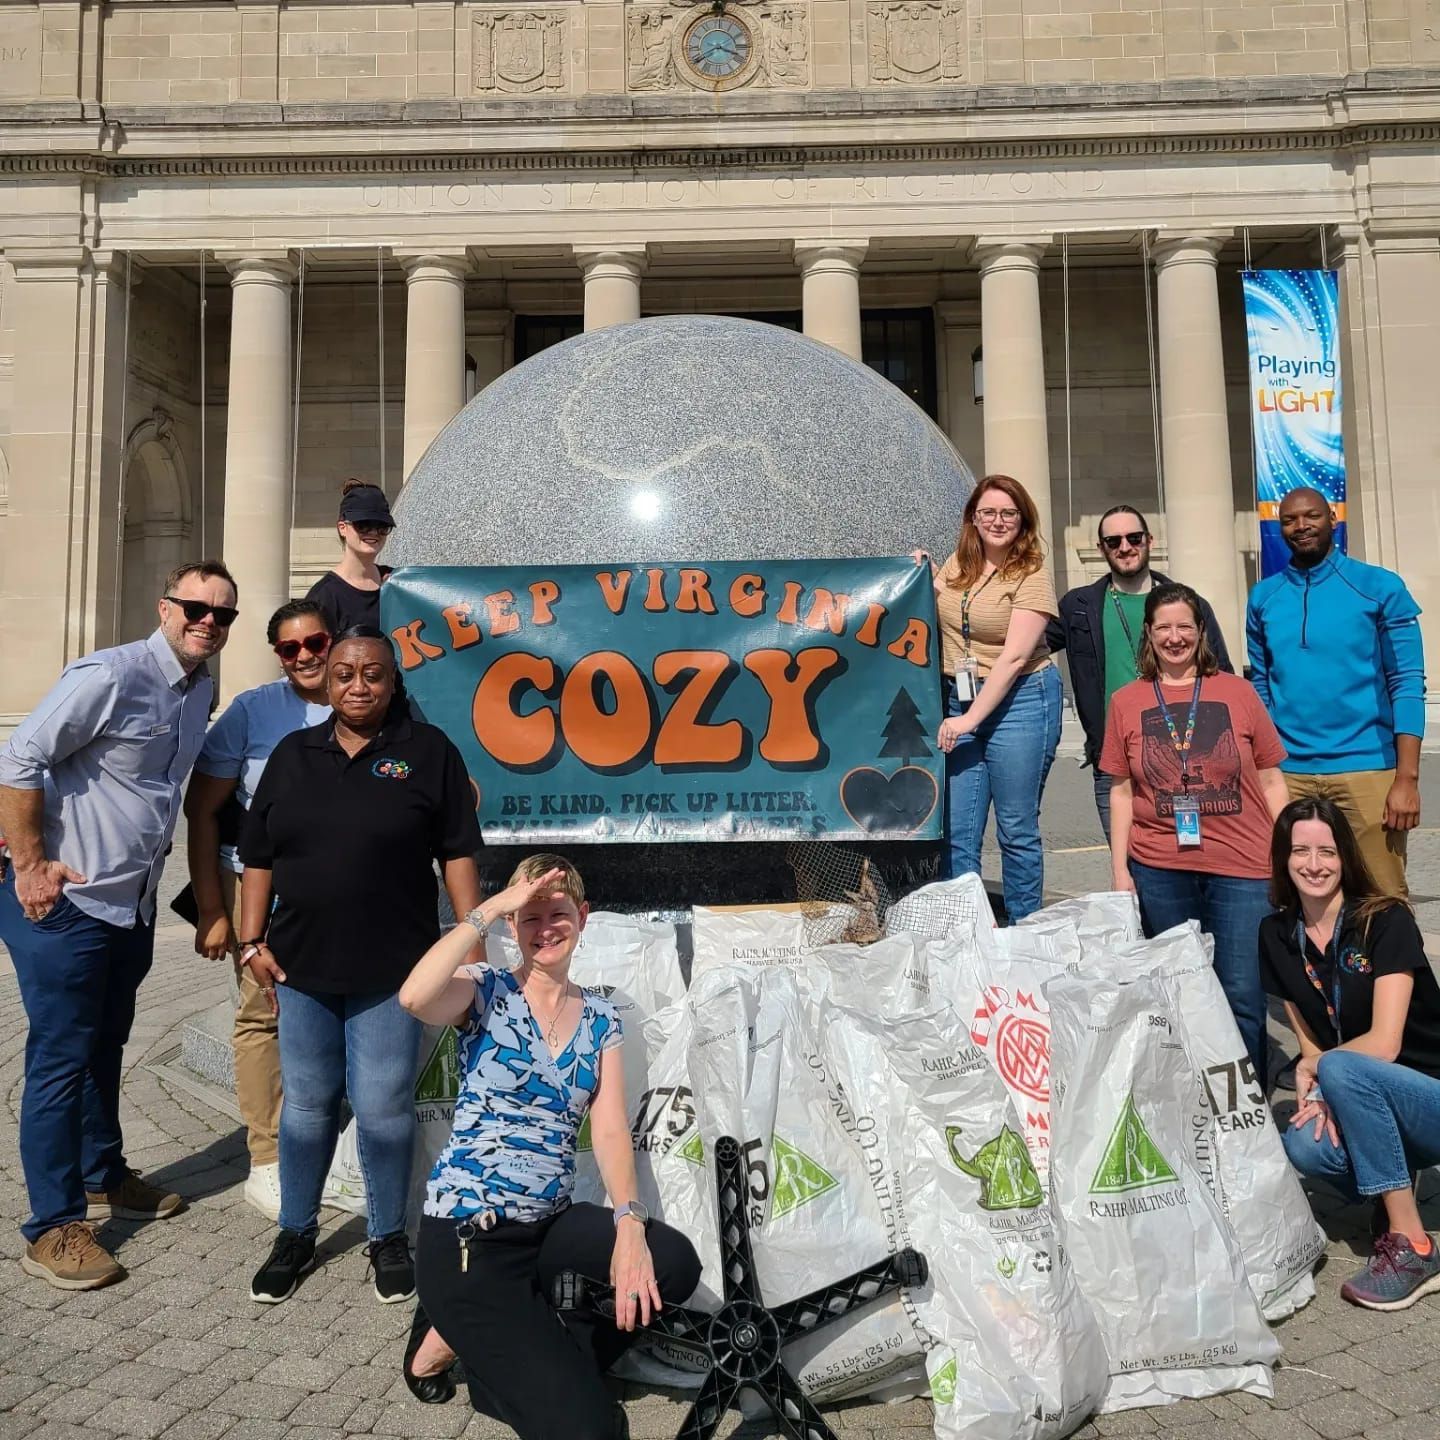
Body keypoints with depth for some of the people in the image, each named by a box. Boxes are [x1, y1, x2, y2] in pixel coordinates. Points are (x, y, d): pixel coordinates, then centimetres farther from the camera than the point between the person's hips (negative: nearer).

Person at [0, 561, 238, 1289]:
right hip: (65, 902, -8)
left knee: (106, 1046, 21)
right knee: (60, 1058, 2)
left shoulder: (202, 689, 6)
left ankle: (103, 1176, 38)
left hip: (133, 902, 8)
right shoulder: (109, 675, -19)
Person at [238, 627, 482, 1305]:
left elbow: (458, 853, -3)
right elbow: (258, 856, 11)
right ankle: (296, 1235, 32)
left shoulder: (428, 751, -1)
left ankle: (388, 1237, 24)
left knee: (383, 1108, 3)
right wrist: (253, 941, 4)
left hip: (391, 969, -3)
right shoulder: (293, 754, 9)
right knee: (306, 1104, 14)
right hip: (301, 966, 3)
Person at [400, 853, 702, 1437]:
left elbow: (610, 1128, -3)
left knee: (673, 1264, -24)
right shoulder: (487, 990, -5)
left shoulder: (599, 1016, 7)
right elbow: (414, 998, -29)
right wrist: (492, 906, -22)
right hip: (467, 1235, -5)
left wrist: (629, 1223, -19)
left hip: (551, 1224, 6)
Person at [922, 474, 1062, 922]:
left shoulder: (1031, 576, -7)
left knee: (1017, 831, 1)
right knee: (957, 832, 2)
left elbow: (1014, 657, -14)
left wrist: (971, 719, -17)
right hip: (958, 699, 5)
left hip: (1020, 700, -5)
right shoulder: (956, 565, 10)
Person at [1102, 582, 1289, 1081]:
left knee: (1241, 995, -1)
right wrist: (1120, 870, 4)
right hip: (1159, 868, 1)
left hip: (1243, 868, -1)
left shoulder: (1237, 692, 5)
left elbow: (1270, 780, 7)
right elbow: (1121, 792, 8)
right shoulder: (1126, 702, 7)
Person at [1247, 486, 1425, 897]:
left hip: (1367, 768, -2)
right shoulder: (1263, 598, 8)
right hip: (1287, 772, 3)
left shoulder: (1380, 587, 0)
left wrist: (1407, 778, -10)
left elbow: (1407, 683, -3)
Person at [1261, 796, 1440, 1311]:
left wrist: (1314, 1070, -10)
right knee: (1304, 1147, -29)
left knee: (1341, 1067, -34)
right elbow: (1309, 1041, 3)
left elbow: (1383, 1044, -21)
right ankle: (1390, 1191, 7)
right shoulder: (1277, 935, -1)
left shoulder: (1387, 921, -15)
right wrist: (1319, 1093, -16)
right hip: (1362, 1108, 4)